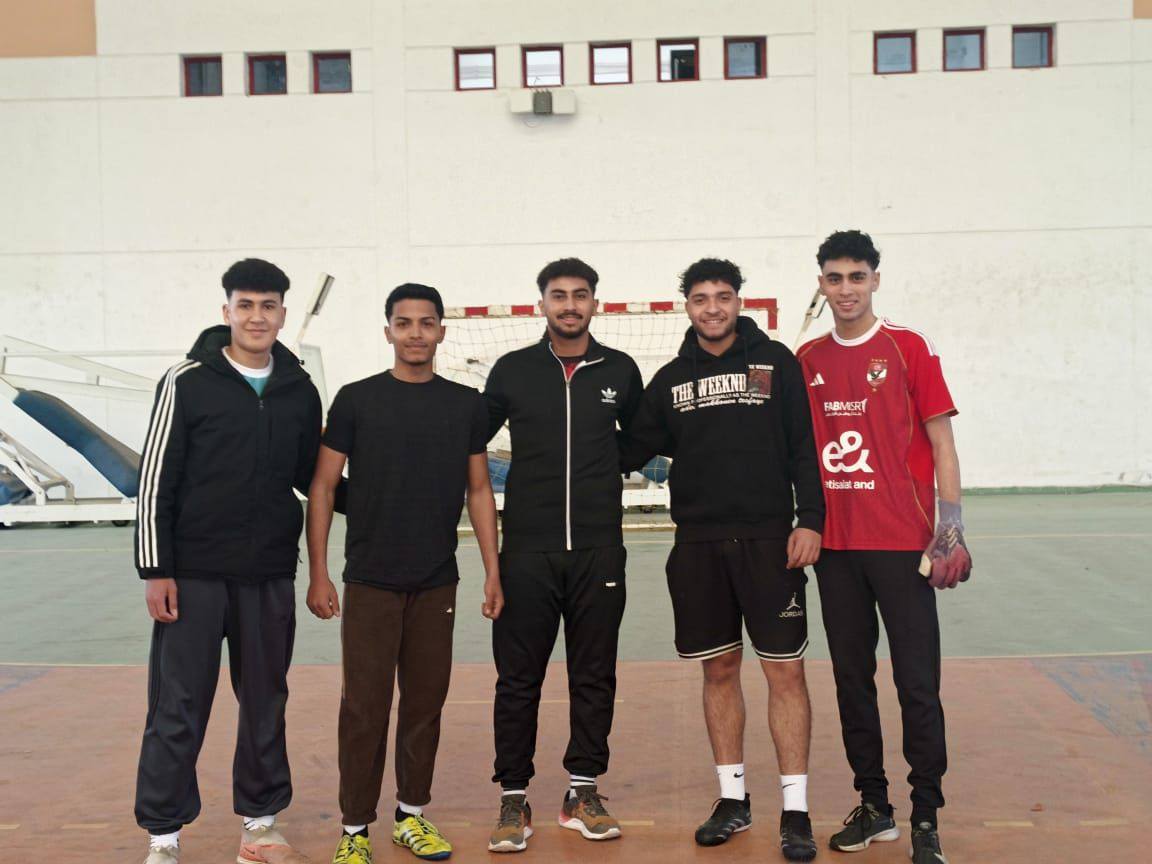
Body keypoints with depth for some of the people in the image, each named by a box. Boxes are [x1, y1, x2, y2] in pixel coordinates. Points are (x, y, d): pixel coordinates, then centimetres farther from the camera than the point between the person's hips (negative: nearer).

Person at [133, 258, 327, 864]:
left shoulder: (300, 391, 6)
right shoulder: (188, 382, -5)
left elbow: (313, 478, 16)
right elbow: (155, 481, -5)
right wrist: (154, 569, -9)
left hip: (271, 577, 4)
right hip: (194, 575, -3)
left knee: (266, 701, 12)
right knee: (178, 707, 2)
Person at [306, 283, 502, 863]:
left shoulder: (467, 405, 6)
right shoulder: (356, 400, -1)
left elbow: (479, 490, 9)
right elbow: (322, 487, 0)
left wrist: (493, 571, 4)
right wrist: (318, 573, -5)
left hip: (437, 584, 2)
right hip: (370, 582, -2)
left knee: (425, 702, 10)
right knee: (364, 706, 1)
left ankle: (412, 815, 26)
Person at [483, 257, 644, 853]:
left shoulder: (620, 371, 6)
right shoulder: (512, 371, 3)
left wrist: (611, 468, 10)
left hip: (599, 552, 1)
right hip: (527, 551, -1)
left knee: (595, 676, 8)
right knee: (518, 679, 2)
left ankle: (583, 792, 22)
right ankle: (514, 799, 14)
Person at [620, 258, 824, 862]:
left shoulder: (775, 361, 2)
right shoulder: (670, 380, 9)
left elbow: (805, 446, -1)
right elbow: (631, 450, 13)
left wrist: (810, 519, -9)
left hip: (769, 539, -3)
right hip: (698, 545, 3)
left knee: (784, 671, -1)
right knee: (719, 670, 10)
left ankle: (795, 810, 9)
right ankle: (733, 798, 23)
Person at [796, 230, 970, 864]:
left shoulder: (909, 349, -1)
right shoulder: (807, 360, 10)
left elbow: (941, 443, -2)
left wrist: (951, 531, -9)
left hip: (901, 543, -4)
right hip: (835, 546, 4)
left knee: (917, 684, -1)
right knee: (852, 679, 11)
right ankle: (873, 806, 24)